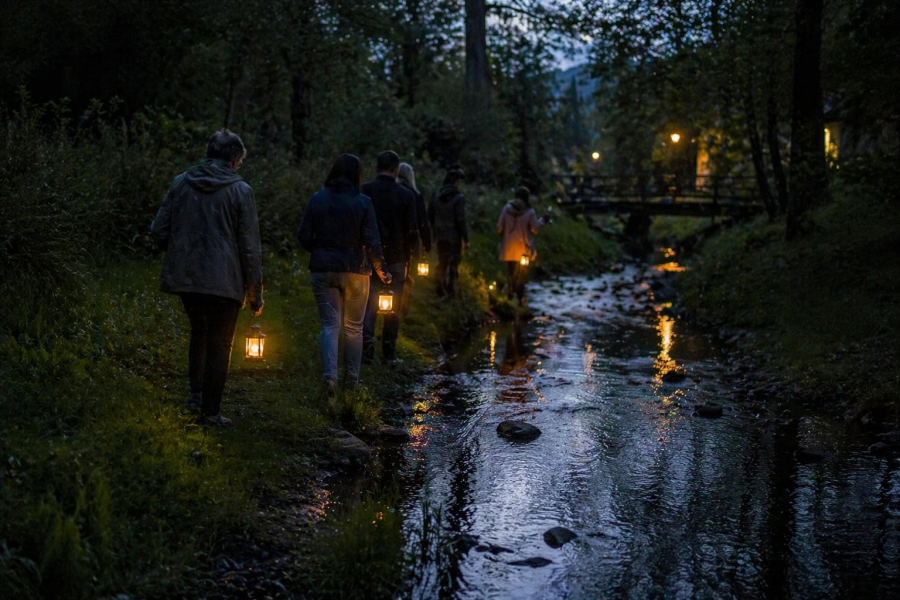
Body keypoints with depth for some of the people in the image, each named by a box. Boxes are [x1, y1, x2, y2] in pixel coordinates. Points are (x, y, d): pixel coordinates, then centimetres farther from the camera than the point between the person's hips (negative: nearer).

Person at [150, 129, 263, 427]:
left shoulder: (180, 183, 4)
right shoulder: (239, 190, -7)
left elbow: (158, 230, 5)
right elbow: (250, 247, -7)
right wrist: (255, 293, -1)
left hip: (184, 277, 4)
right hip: (224, 281, -4)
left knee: (199, 332, 26)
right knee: (219, 345, 8)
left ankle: (196, 394, 20)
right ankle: (210, 411, 11)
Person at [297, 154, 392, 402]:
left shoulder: (317, 199, -2)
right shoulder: (362, 202, -8)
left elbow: (304, 237, -1)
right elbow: (372, 242, -9)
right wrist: (381, 269, 4)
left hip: (322, 270, 1)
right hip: (355, 271, -1)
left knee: (330, 325, 4)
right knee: (353, 327, 11)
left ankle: (330, 375, -15)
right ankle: (351, 380, 18)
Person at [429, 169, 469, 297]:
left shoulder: (436, 196, 3)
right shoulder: (458, 197, -14)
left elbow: (430, 216, 6)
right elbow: (461, 220, -17)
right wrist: (466, 239, -11)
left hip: (440, 235, 5)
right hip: (454, 236, -5)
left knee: (442, 263, 16)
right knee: (454, 263, 5)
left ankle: (441, 289, 19)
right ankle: (451, 289, 3)